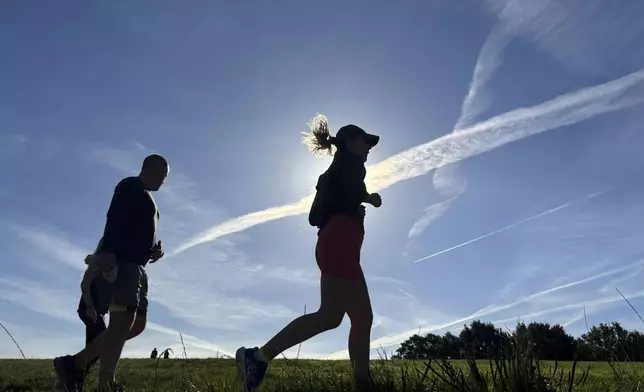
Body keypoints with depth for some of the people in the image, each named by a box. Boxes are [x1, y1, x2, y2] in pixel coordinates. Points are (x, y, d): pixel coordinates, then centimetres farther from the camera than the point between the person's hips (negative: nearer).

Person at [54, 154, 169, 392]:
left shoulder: (147, 198, 28)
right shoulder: (130, 186, 0)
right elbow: (114, 219, -16)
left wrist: (155, 249, 11)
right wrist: (107, 251, -30)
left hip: (137, 266, 10)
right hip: (122, 262, -10)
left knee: (137, 323, 9)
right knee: (122, 322, -15)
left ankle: (74, 362, 16)